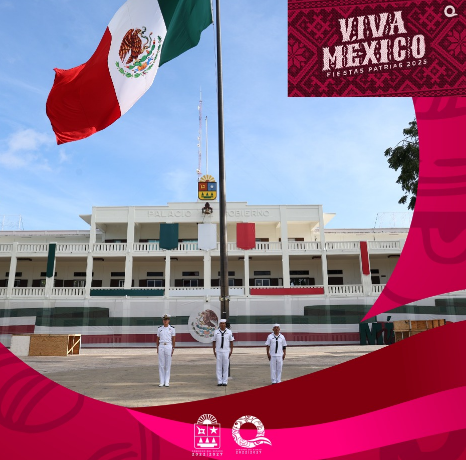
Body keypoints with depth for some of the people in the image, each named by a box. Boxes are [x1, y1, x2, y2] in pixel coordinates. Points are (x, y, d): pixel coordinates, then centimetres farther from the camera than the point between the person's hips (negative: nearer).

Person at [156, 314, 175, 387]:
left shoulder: (172, 328, 0)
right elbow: (157, 339, 11)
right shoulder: (159, 329, 7)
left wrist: (173, 349, -4)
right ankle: (162, 382, 10)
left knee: (168, 364, 1)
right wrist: (157, 348, 5)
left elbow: (173, 339, 1)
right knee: (161, 365, 2)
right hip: (161, 347, 2)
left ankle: (167, 382, 8)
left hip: (168, 347, -2)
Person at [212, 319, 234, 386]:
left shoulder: (229, 332, 1)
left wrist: (231, 351, -1)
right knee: (219, 367, 2)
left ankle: (225, 382, 9)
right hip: (218, 352, 0)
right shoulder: (216, 332, 2)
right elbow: (213, 342, 5)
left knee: (225, 367, 2)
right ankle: (219, 382, 9)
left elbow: (231, 342, 5)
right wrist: (214, 351, 0)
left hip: (226, 352, 0)